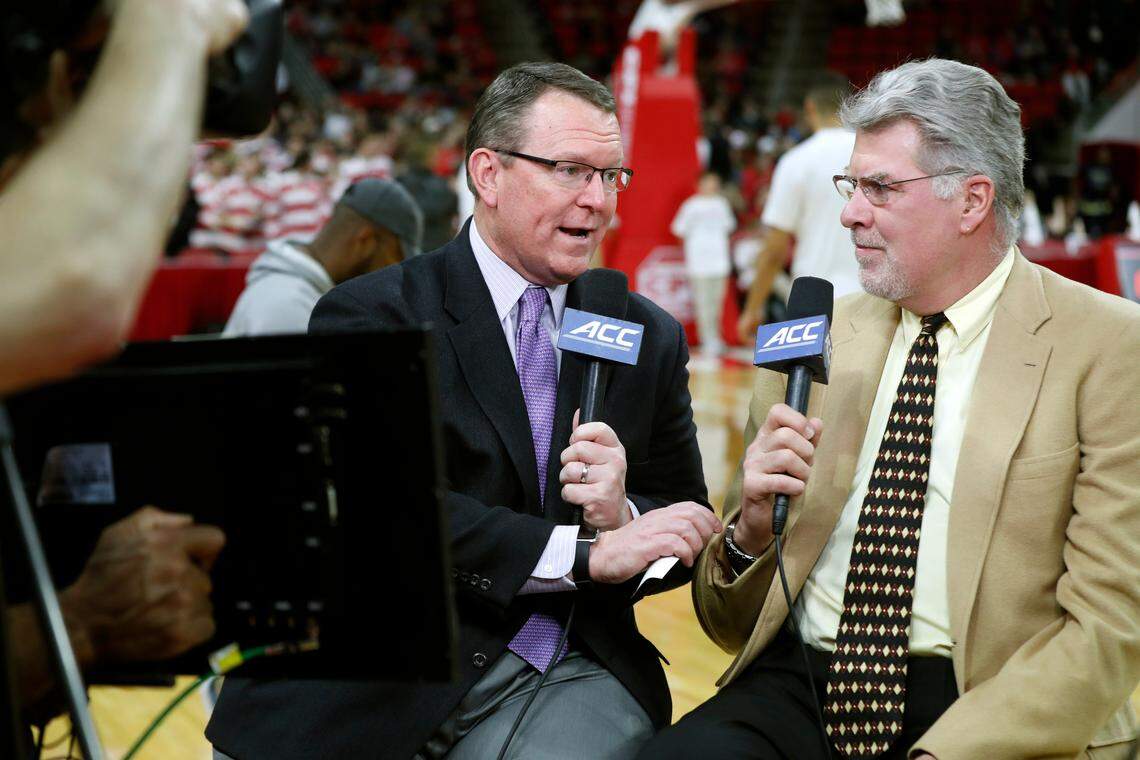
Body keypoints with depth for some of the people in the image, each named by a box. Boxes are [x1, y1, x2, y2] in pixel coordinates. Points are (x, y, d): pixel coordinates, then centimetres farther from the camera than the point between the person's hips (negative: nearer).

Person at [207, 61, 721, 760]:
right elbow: (378, 502, -15)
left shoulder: (652, 339, 13)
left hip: (570, 672, 3)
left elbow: (687, 525, 14)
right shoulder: (370, 316, -2)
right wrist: (584, 552, -19)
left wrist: (622, 515, -10)